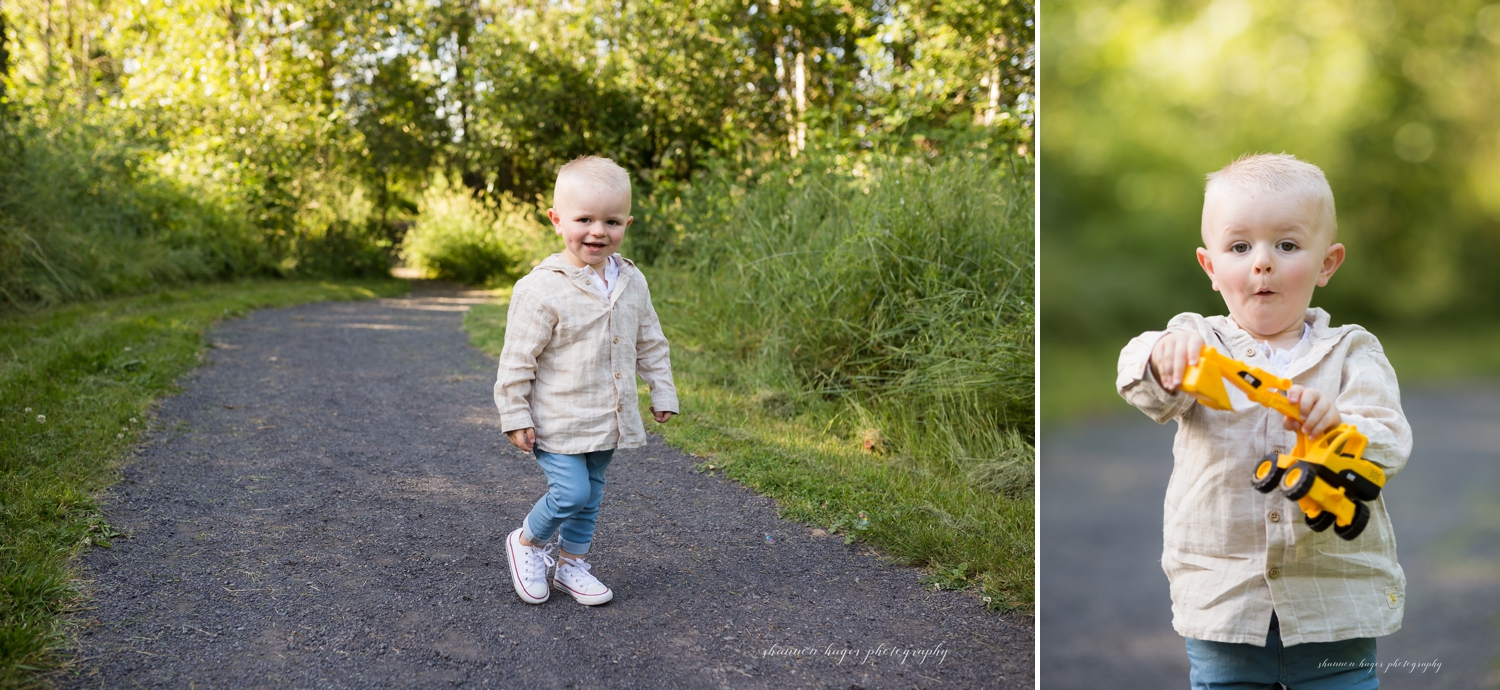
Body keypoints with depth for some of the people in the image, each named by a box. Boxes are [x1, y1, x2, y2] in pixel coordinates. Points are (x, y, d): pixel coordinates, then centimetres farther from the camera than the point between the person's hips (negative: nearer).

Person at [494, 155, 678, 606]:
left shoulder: (632, 283, 1)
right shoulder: (542, 289, -18)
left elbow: (650, 343, 14)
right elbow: (517, 358, -14)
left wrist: (662, 392, 15)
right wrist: (515, 416, -13)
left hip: (607, 421, 6)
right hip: (558, 422, -6)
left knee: (590, 497, 16)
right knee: (571, 492, -12)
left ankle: (571, 565, 33)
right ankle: (526, 542, 16)